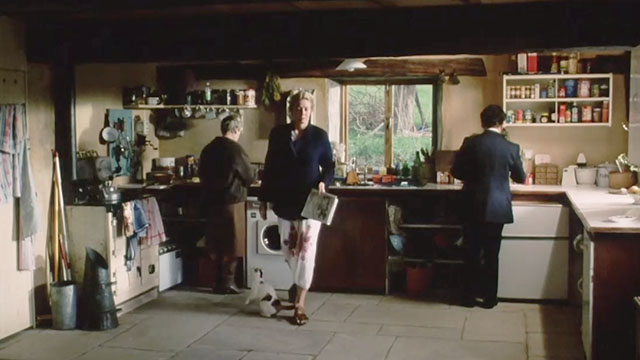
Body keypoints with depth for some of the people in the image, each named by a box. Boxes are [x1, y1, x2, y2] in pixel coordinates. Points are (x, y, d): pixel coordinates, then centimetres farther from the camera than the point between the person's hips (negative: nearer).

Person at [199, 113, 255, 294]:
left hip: (211, 201, 7)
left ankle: (219, 280, 19)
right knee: (231, 244, 3)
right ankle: (227, 282, 7)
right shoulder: (235, 149, -14)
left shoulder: (208, 149, 6)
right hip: (231, 201, -7)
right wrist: (240, 180, 13)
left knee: (216, 243, 13)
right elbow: (249, 177, -8)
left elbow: (203, 175, 15)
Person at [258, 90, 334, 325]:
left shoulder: (320, 136, -3)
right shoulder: (278, 134, 2)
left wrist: (323, 182, -16)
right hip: (284, 202, 2)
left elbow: (329, 165, 5)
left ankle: (299, 304, 2)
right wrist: (263, 199, 7)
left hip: (311, 202, -2)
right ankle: (298, 284, 42)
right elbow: (269, 168, 7)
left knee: (306, 251, -4)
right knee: (289, 250, 13)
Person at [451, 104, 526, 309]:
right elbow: (520, 178, 8)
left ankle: (469, 296, 15)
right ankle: (489, 298, 16)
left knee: (471, 253, 9)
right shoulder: (511, 148, -6)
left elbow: (456, 171, 0)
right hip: (496, 208, -1)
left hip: (472, 207, 1)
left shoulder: (470, 143, -6)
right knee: (491, 254, 9)